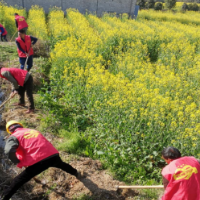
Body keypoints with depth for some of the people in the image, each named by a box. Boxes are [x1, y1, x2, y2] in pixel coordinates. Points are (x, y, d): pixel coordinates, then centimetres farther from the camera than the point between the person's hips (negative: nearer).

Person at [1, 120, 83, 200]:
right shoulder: (34, 131, 27)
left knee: (18, 181, 13)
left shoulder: (13, 137, 10)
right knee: (62, 164, 38)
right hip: (53, 155, 6)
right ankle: (77, 174, 60)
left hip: (38, 161, -6)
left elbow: (9, 151, -10)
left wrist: (19, 163, 6)